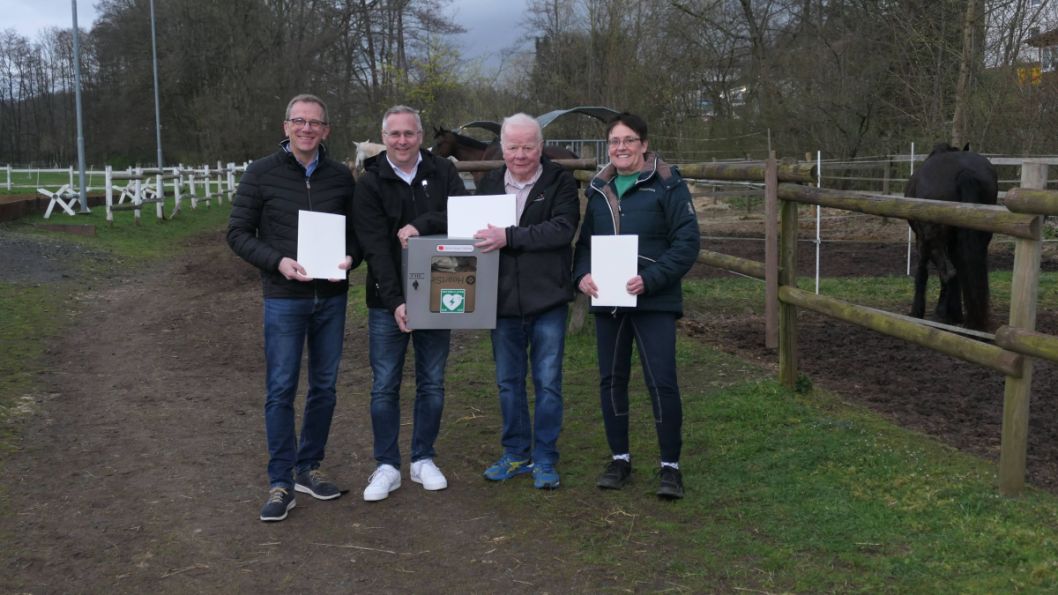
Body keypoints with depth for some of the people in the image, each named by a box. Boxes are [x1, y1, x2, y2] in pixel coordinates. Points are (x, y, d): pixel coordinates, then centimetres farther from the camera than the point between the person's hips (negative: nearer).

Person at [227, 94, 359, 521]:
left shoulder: (341, 177, 5)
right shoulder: (262, 174, -3)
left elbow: (358, 230, 12)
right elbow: (238, 233, -2)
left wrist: (350, 258, -10)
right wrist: (278, 262, -17)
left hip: (331, 298, 4)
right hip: (284, 299, -3)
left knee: (324, 387, 10)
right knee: (281, 390, -2)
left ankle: (308, 469, 25)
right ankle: (280, 483, 7)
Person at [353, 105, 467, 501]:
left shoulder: (442, 173, 2)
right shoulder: (371, 183, -5)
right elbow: (376, 249, -13)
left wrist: (421, 224, -25)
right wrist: (395, 301, -23)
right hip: (387, 301, -2)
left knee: (432, 383, 11)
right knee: (385, 386, 3)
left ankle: (423, 459, 24)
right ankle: (387, 466, 15)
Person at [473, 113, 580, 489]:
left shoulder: (560, 183, -6)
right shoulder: (490, 184, 8)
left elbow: (563, 229, -20)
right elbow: (470, 227, 11)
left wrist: (509, 237, -27)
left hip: (547, 302, -4)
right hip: (503, 302, 4)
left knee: (548, 384, 5)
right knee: (508, 383, 14)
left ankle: (544, 459, 19)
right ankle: (516, 455, 29)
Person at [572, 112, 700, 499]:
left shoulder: (667, 185, -6)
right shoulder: (600, 189, 11)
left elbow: (687, 242, -11)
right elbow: (586, 240, 16)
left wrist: (651, 279, -22)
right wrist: (582, 274, -5)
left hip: (654, 301, -5)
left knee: (661, 382, -7)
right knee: (611, 380, 11)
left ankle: (670, 465, 8)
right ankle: (619, 459, 25)